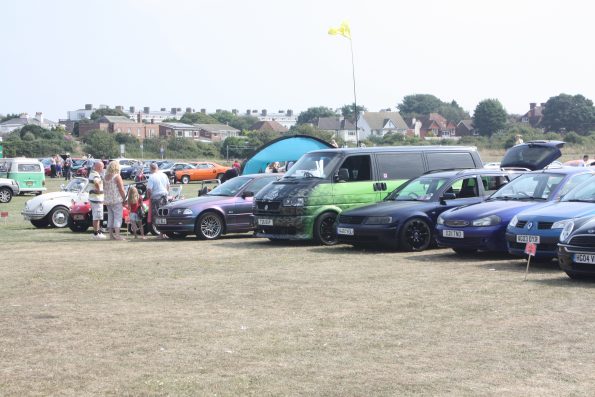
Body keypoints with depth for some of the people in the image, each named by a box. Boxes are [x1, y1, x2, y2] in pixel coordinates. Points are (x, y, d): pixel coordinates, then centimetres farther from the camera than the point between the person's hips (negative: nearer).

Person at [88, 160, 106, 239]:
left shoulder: (92, 173, 15)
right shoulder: (96, 175, -18)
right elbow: (96, 182, -40)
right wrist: (98, 189, -25)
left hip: (92, 197, 11)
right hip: (97, 198, -11)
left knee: (95, 217, 17)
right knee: (97, 217, -6)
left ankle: (97, 232, 24)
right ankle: (96, 233, -3)